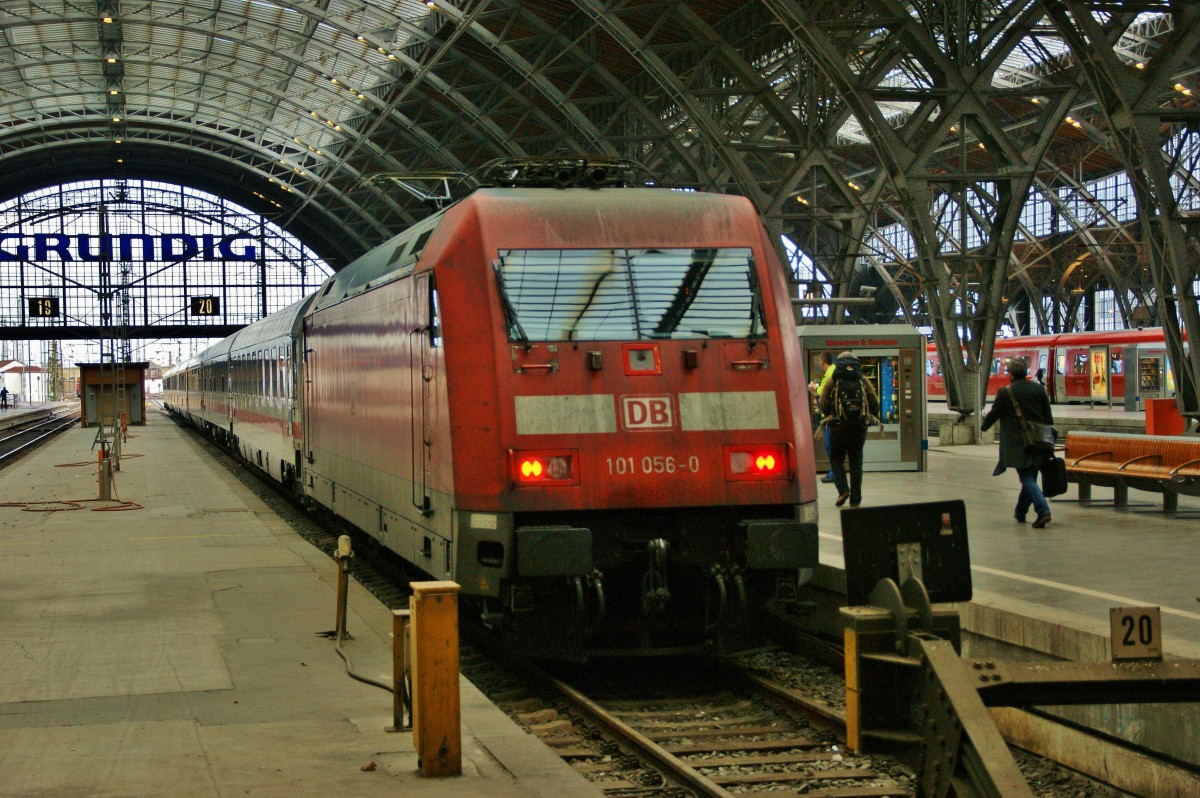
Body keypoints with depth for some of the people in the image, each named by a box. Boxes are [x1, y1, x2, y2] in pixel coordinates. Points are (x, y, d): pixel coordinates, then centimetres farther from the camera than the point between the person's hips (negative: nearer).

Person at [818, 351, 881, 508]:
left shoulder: (833, 381, 2)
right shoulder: (864, 381, 7)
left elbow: (823, 404, -2)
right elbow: (875, 403, 4)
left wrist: (829, 416, 18)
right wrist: (871, 418, 21)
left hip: (838, 426, -2)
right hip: (860, 427, 2)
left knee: (836, 459, 13)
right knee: (856, 462, 8)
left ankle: (843, 489, -8)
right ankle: (855, 499, 7)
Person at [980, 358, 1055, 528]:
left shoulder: (1006, 393, -9)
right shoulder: (1039, 389, 6)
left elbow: (993, 414, 1)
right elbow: (1048, 418, 8)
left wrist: (983, 425, 22)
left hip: (1018, 445, -5)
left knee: (1028, 479, -7)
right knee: (1030, 477, 16)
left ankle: (1043, 510, -24)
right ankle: (1020, 512, 30)